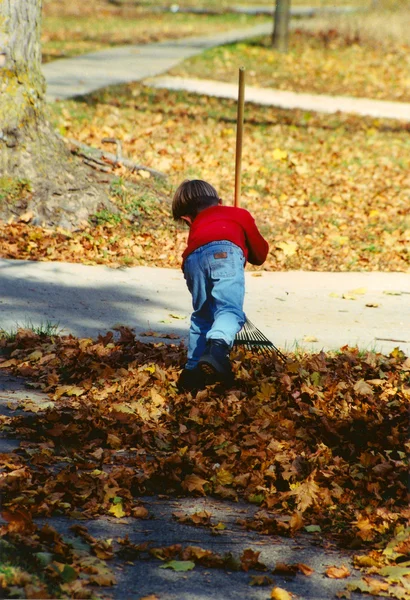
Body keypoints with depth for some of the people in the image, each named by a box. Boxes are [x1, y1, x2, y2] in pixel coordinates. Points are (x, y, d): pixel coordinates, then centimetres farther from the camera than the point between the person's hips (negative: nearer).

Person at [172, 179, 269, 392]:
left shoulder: (196, 228, 42)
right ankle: (217, 348, -47)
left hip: (193, 259, 3)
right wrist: (245, 251, 61)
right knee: (229, 309, -18)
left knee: (202, 317, 21)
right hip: (225, 251, -3)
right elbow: (260, 253, 41)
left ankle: (193, 370, 19)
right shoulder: (240, 215, 37)